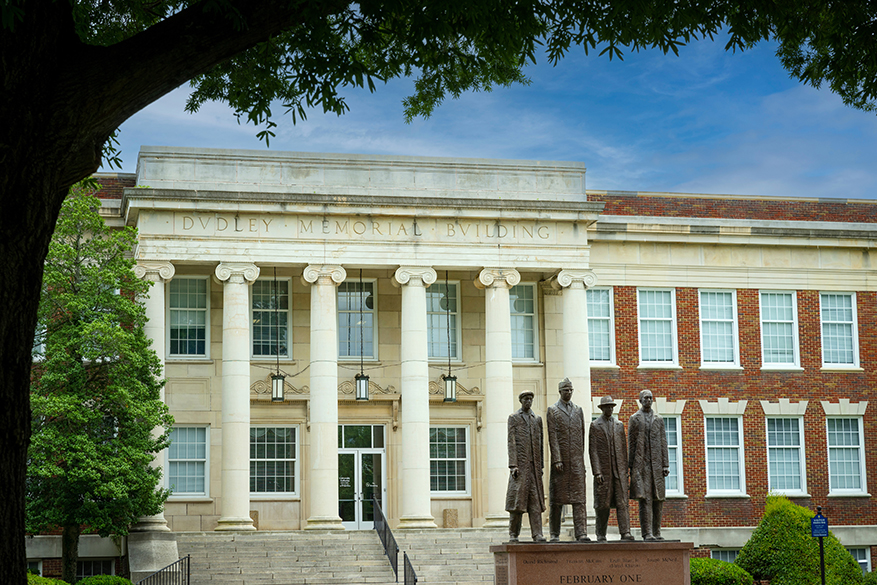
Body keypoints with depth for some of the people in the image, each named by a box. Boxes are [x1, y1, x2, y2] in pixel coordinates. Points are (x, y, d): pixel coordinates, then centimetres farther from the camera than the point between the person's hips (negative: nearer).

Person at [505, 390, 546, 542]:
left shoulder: (537, 419, 17)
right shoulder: (513, 418, 5)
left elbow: (540, 444, 17)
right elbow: (511, 442, -3)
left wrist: (541, 466, 11)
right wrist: (513, 465, -12)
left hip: (534, 464, 4)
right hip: (520, 465, -4)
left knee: (535, 500, -1)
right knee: (517, 498, -5)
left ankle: (537, 534, -4)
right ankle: (513, 534, 0)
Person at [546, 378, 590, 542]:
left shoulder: (578, 410, 15)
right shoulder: (552, 410, 4)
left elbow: (582, 435, 17)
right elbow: (552, 437, -4)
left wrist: (581, 457, 11)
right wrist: (557, 460, -12)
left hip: (577, 460, 3)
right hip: (560, 460, -3)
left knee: (579, 497, -4)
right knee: (557, 498, 1)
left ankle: (581, 533, -9)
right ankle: (555, 534, 7)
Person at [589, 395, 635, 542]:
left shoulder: (619, 425, 13)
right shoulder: (595, 425, 2)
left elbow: (624, 448, 14)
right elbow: (593, 450, -3)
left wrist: (626, 469, 8)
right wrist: (597, 472, -11)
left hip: (619, 470, 3)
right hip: (603, 470, -3)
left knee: (622, 502, -7)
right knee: (603, 504, 0)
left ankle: (625, 533, -14)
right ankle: (601, 535, 8)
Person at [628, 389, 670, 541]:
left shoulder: (658, 419, 15)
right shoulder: (634, 419, 7)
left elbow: (663, 443, 12)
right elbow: (631, 443, 4)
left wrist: (666, 465, 4)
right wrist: (631, 466, -3)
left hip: (656, 462, 3)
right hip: (641, 463, -3)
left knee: (658, 499, 2)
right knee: (645, 498, -10)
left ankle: (656, 533, 7)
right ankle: (647, 533, -13)